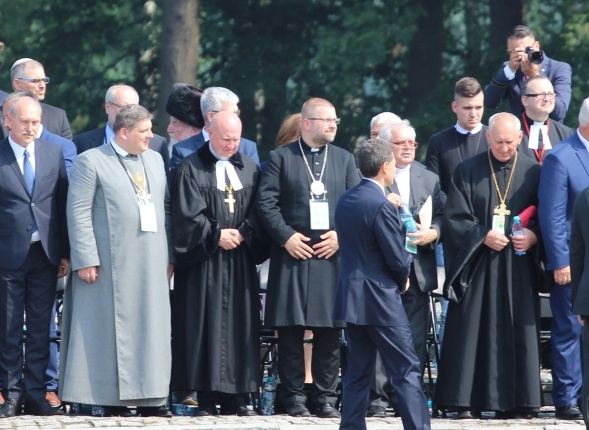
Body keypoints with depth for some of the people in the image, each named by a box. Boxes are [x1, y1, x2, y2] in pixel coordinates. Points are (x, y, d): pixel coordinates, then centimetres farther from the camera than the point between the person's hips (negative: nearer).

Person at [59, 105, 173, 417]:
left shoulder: (155, 161, 16)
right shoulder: (91, 162, -4)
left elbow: (165, 208, 19)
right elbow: (78, 213, -8)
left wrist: (169, 256, 13)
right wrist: (86, 259, -14)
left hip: (151, 263, 6)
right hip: (111, 263, -6)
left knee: (151, 329, 4)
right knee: (112, 330, -3)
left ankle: (150, 399, 8)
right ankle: (112, 400, 2)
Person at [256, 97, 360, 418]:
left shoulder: (344, 159, 14)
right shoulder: (281, 157, 4)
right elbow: (266, 202, -2)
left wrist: (342, 234, -6)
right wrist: (286, 236, -12)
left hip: (332, 255, 2)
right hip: (293, 254, -2)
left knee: (329, 330, 1)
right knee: (291, 329, -1)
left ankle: (326, 397, 7)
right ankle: (293, 396, 5)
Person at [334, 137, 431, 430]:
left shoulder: (345, 201, 8)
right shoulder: (381, 206, -17)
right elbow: (398, 258, -16)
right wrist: (402, 281, 6)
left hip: (350, 295, 8)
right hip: (380, 298, -8)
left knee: (358, 372, 11)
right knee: (406, 370, -4)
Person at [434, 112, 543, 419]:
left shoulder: (533, 172, 7)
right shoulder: (468, 172, 3)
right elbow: (454, 217, -2)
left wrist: (534, 235, -12)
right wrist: (483, 236, -14)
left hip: (518, 268, 1)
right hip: (476, 265, -1)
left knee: (516, 333, -1)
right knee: (471, 332, -4)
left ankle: (513, 402, 3)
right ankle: (466, 401, -2)